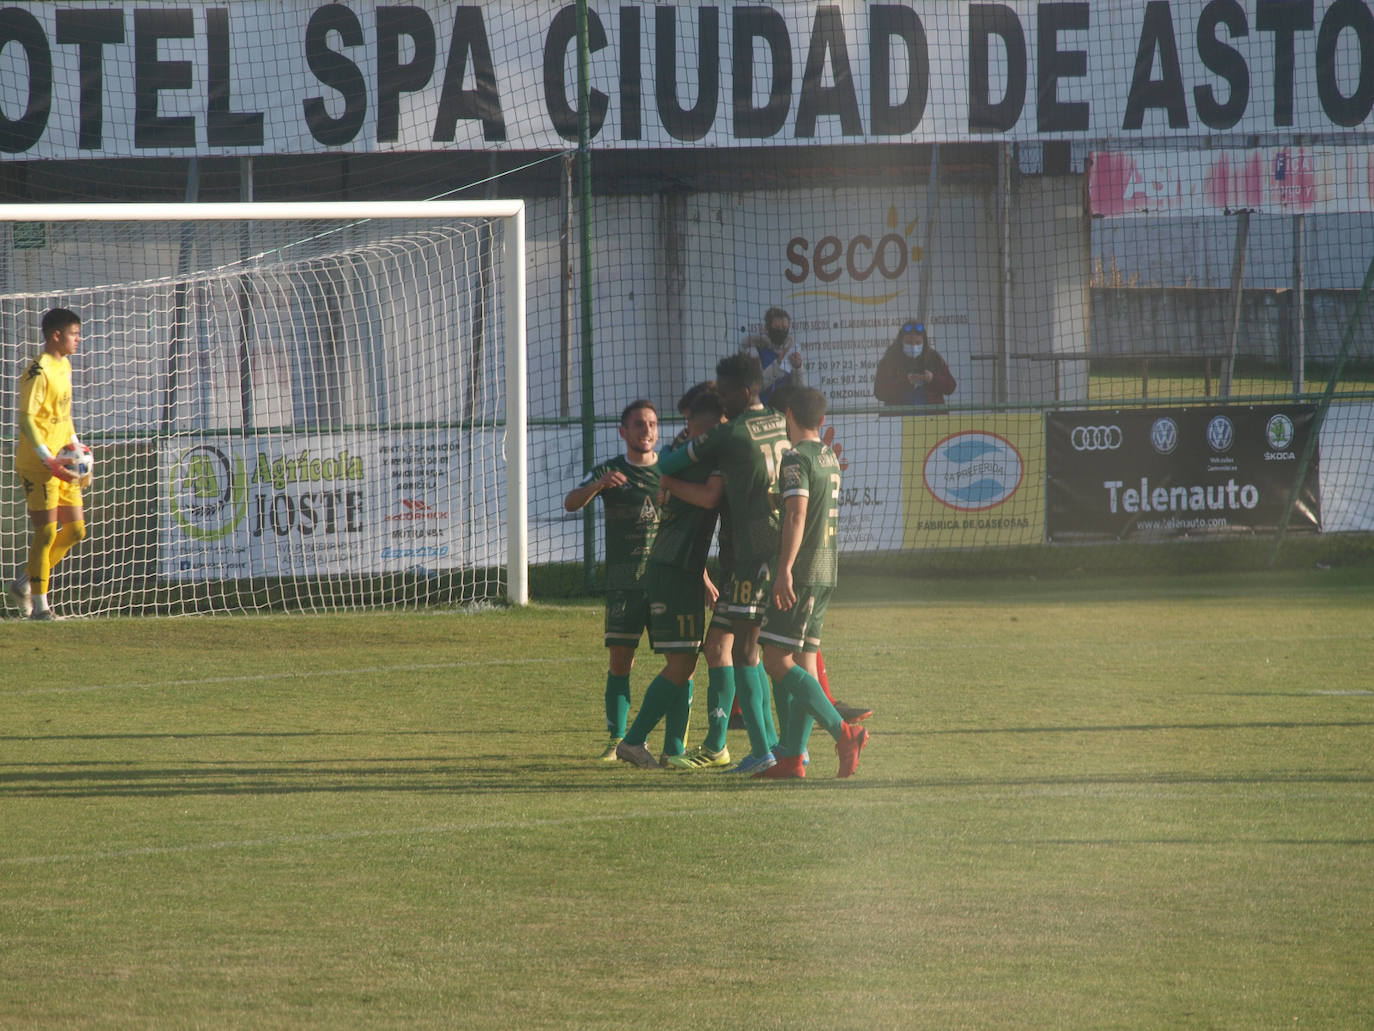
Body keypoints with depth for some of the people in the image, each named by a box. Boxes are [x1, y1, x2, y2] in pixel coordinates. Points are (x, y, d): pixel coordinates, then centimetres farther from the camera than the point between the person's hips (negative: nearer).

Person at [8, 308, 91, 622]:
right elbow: (26, 419, -19)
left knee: (75, 530, 8)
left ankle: (24, 582, 20)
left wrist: (76, 447, 16)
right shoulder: (38, 372, -15)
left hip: (61, 464, 9)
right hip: (38, 465, -9)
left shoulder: (64, 366, 14)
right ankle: (40, 606, 2)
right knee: (46, 532, -6)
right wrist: (49, 460, -24)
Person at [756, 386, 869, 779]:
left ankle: (842, 732, -22)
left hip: (800, 572, -9)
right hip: (827, 570, 9)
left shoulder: (796, 459, -11)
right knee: (801, 660, 8)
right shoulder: (829, 458, 17)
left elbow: (796, 514, -21)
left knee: (777, 660, -11)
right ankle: (792, 754, 4)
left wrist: (785, 569, -26)